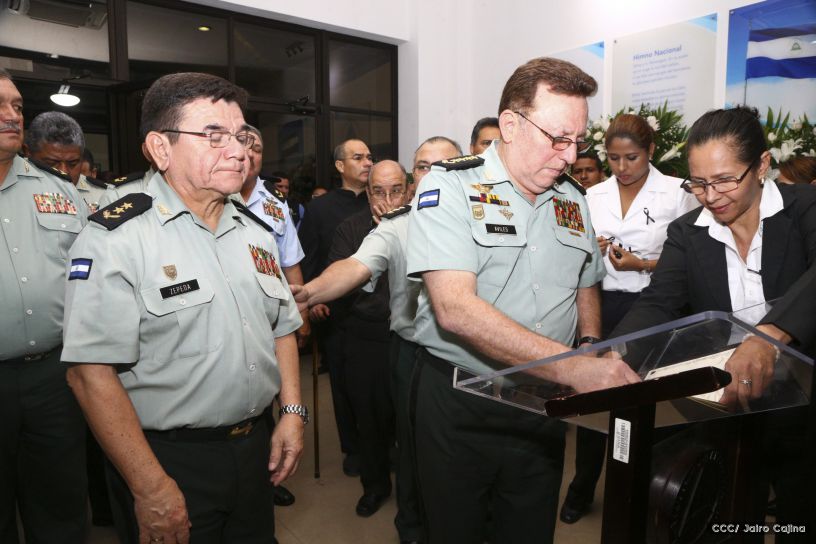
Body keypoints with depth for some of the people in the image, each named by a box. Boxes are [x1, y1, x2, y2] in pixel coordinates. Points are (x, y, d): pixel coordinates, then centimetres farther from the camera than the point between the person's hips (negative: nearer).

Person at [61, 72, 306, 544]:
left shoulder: (256, 230, 6)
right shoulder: (116, 239, -16)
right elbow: (92, 372, -19)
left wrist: (293, 411, 4)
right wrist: (151, 488, -19)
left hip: (256, 447, 7)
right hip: (170, 461, -6)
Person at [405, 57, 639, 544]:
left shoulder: (573, 202, 6)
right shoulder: (450, 187, -13)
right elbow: (455, 307, -26)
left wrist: (595, 369, 1)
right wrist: (571, 366, -31)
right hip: (458, 404, -4)